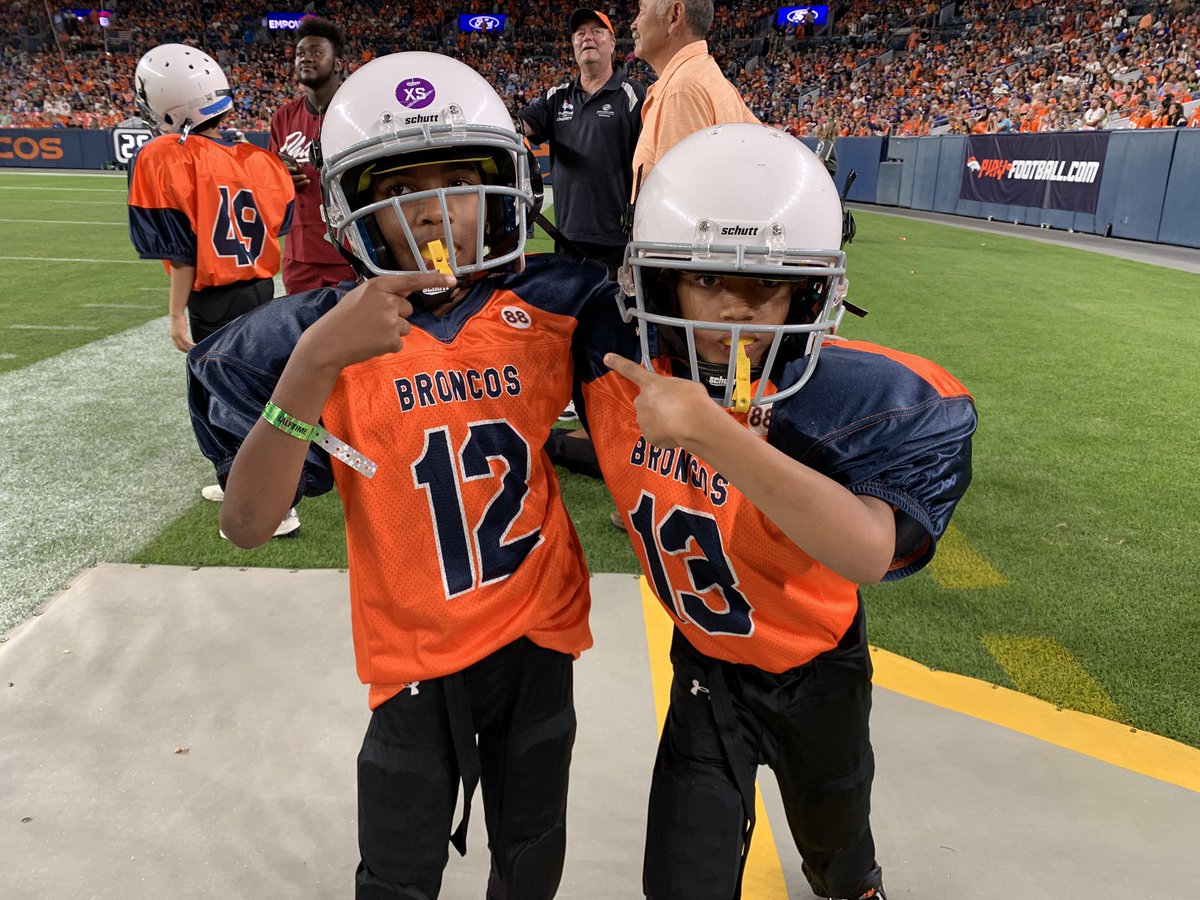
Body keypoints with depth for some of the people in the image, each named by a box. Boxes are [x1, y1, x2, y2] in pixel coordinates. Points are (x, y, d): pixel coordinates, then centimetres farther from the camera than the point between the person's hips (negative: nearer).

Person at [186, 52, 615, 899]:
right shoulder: (324, 337, -15)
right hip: (415, 653, -1)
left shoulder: (556, 309, -10)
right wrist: (315, 362, -33)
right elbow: (247, 525, -23)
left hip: (539, 631, 2)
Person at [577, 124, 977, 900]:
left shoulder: (851, 401, -33)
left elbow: (869, 553, -49)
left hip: (817, 675, -1)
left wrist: (711, 434, -55)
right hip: (705, 669, 2)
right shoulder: (623, 365, -21)